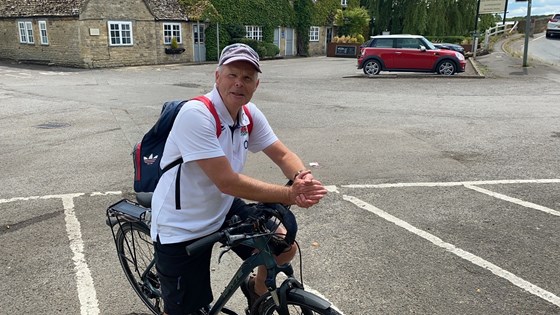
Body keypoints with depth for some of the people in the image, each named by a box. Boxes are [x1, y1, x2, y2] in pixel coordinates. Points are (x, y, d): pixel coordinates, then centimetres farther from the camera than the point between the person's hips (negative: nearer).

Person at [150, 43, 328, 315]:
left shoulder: (250, 114, -5)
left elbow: (283, 155, 1)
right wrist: (290, 195, -26)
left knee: (285, 248, 2)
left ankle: (258, 290, 33)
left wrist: (302, 179, -23)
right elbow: (228, 182, -31)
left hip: (222, 210, 7)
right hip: (181, 228, -6)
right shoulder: (196, 114, -28)